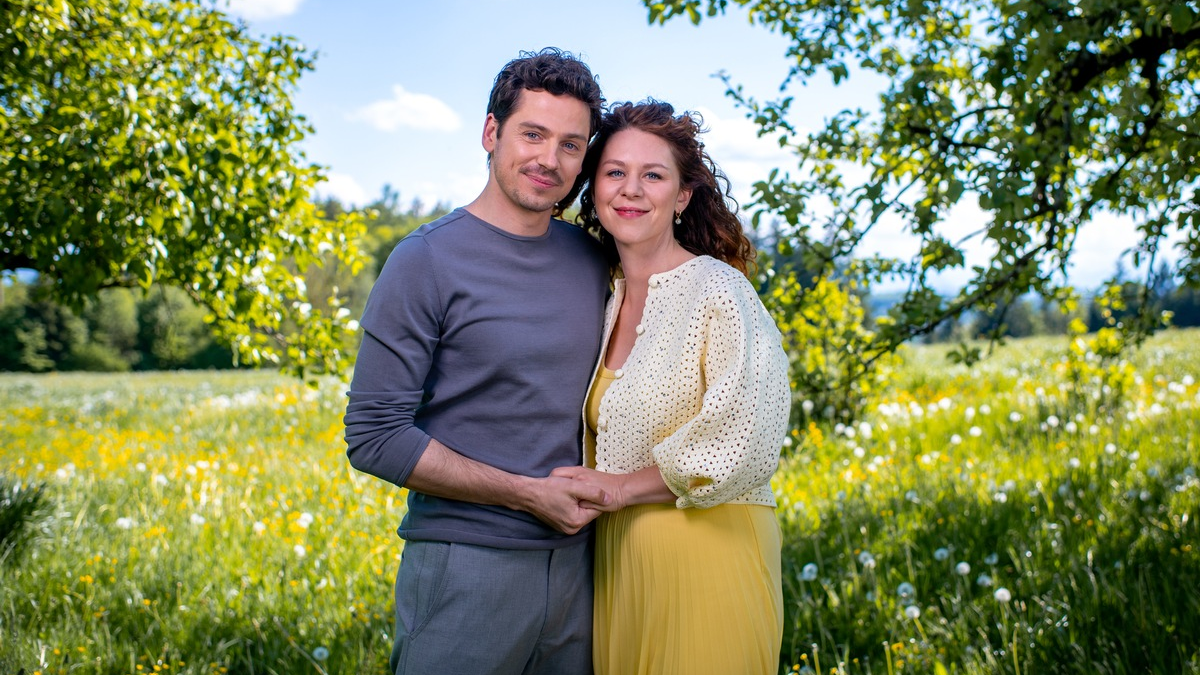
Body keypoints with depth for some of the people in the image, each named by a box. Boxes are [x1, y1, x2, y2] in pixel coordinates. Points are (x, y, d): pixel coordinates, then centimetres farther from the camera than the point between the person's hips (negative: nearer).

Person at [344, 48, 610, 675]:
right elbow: (375, 438, -13)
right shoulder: (426, 261, -10)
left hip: (575, 560, 5)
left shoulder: (592, 260, 6)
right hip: (467, 571, -5)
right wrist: (527, 493, -15)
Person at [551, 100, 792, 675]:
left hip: (706, 555, -6)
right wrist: (580, 491, 3)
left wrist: (622, 487, -13)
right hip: (615, 557, 6)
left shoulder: (717, 288, -11)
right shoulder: (605, 299, 9)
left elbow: (747, 446, -18)